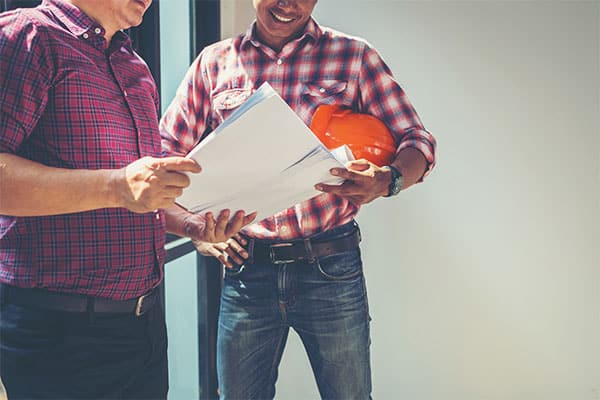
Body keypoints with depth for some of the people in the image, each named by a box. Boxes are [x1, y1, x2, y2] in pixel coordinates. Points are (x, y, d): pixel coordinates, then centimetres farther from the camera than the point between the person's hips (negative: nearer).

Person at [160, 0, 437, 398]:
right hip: (245, 268, 2)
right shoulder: (213, 62, 7)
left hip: (331, 270, -1)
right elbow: (168, 153, 10)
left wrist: (386, 180, -23)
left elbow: (418, 142, -1)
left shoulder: (354, 56, 2)